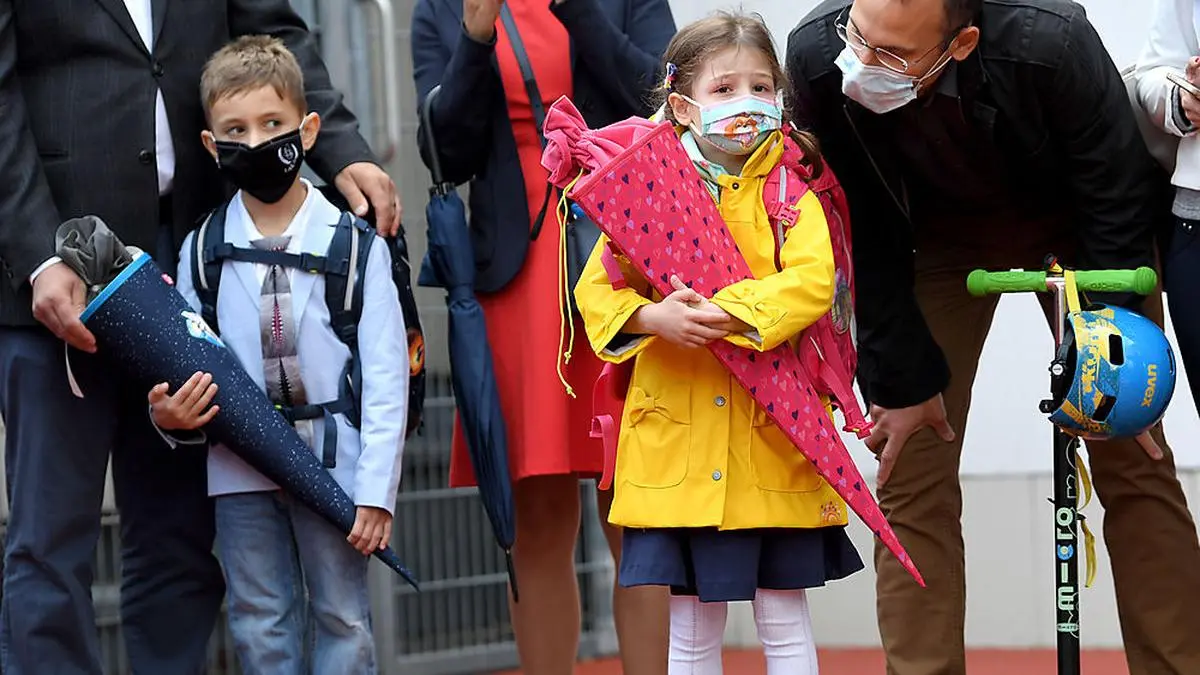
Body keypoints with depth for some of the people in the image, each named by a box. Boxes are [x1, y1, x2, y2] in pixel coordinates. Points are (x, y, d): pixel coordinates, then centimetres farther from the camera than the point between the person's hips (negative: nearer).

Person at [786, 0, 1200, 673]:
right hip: (937, 234, 2)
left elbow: (1119, 197, -23)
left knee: (1134, 461, -3)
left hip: (1073, 224, -2)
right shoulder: (818, 57, -31)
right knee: (911, 473, -5)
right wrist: (901, 376, -16)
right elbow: (865, 233, -17)